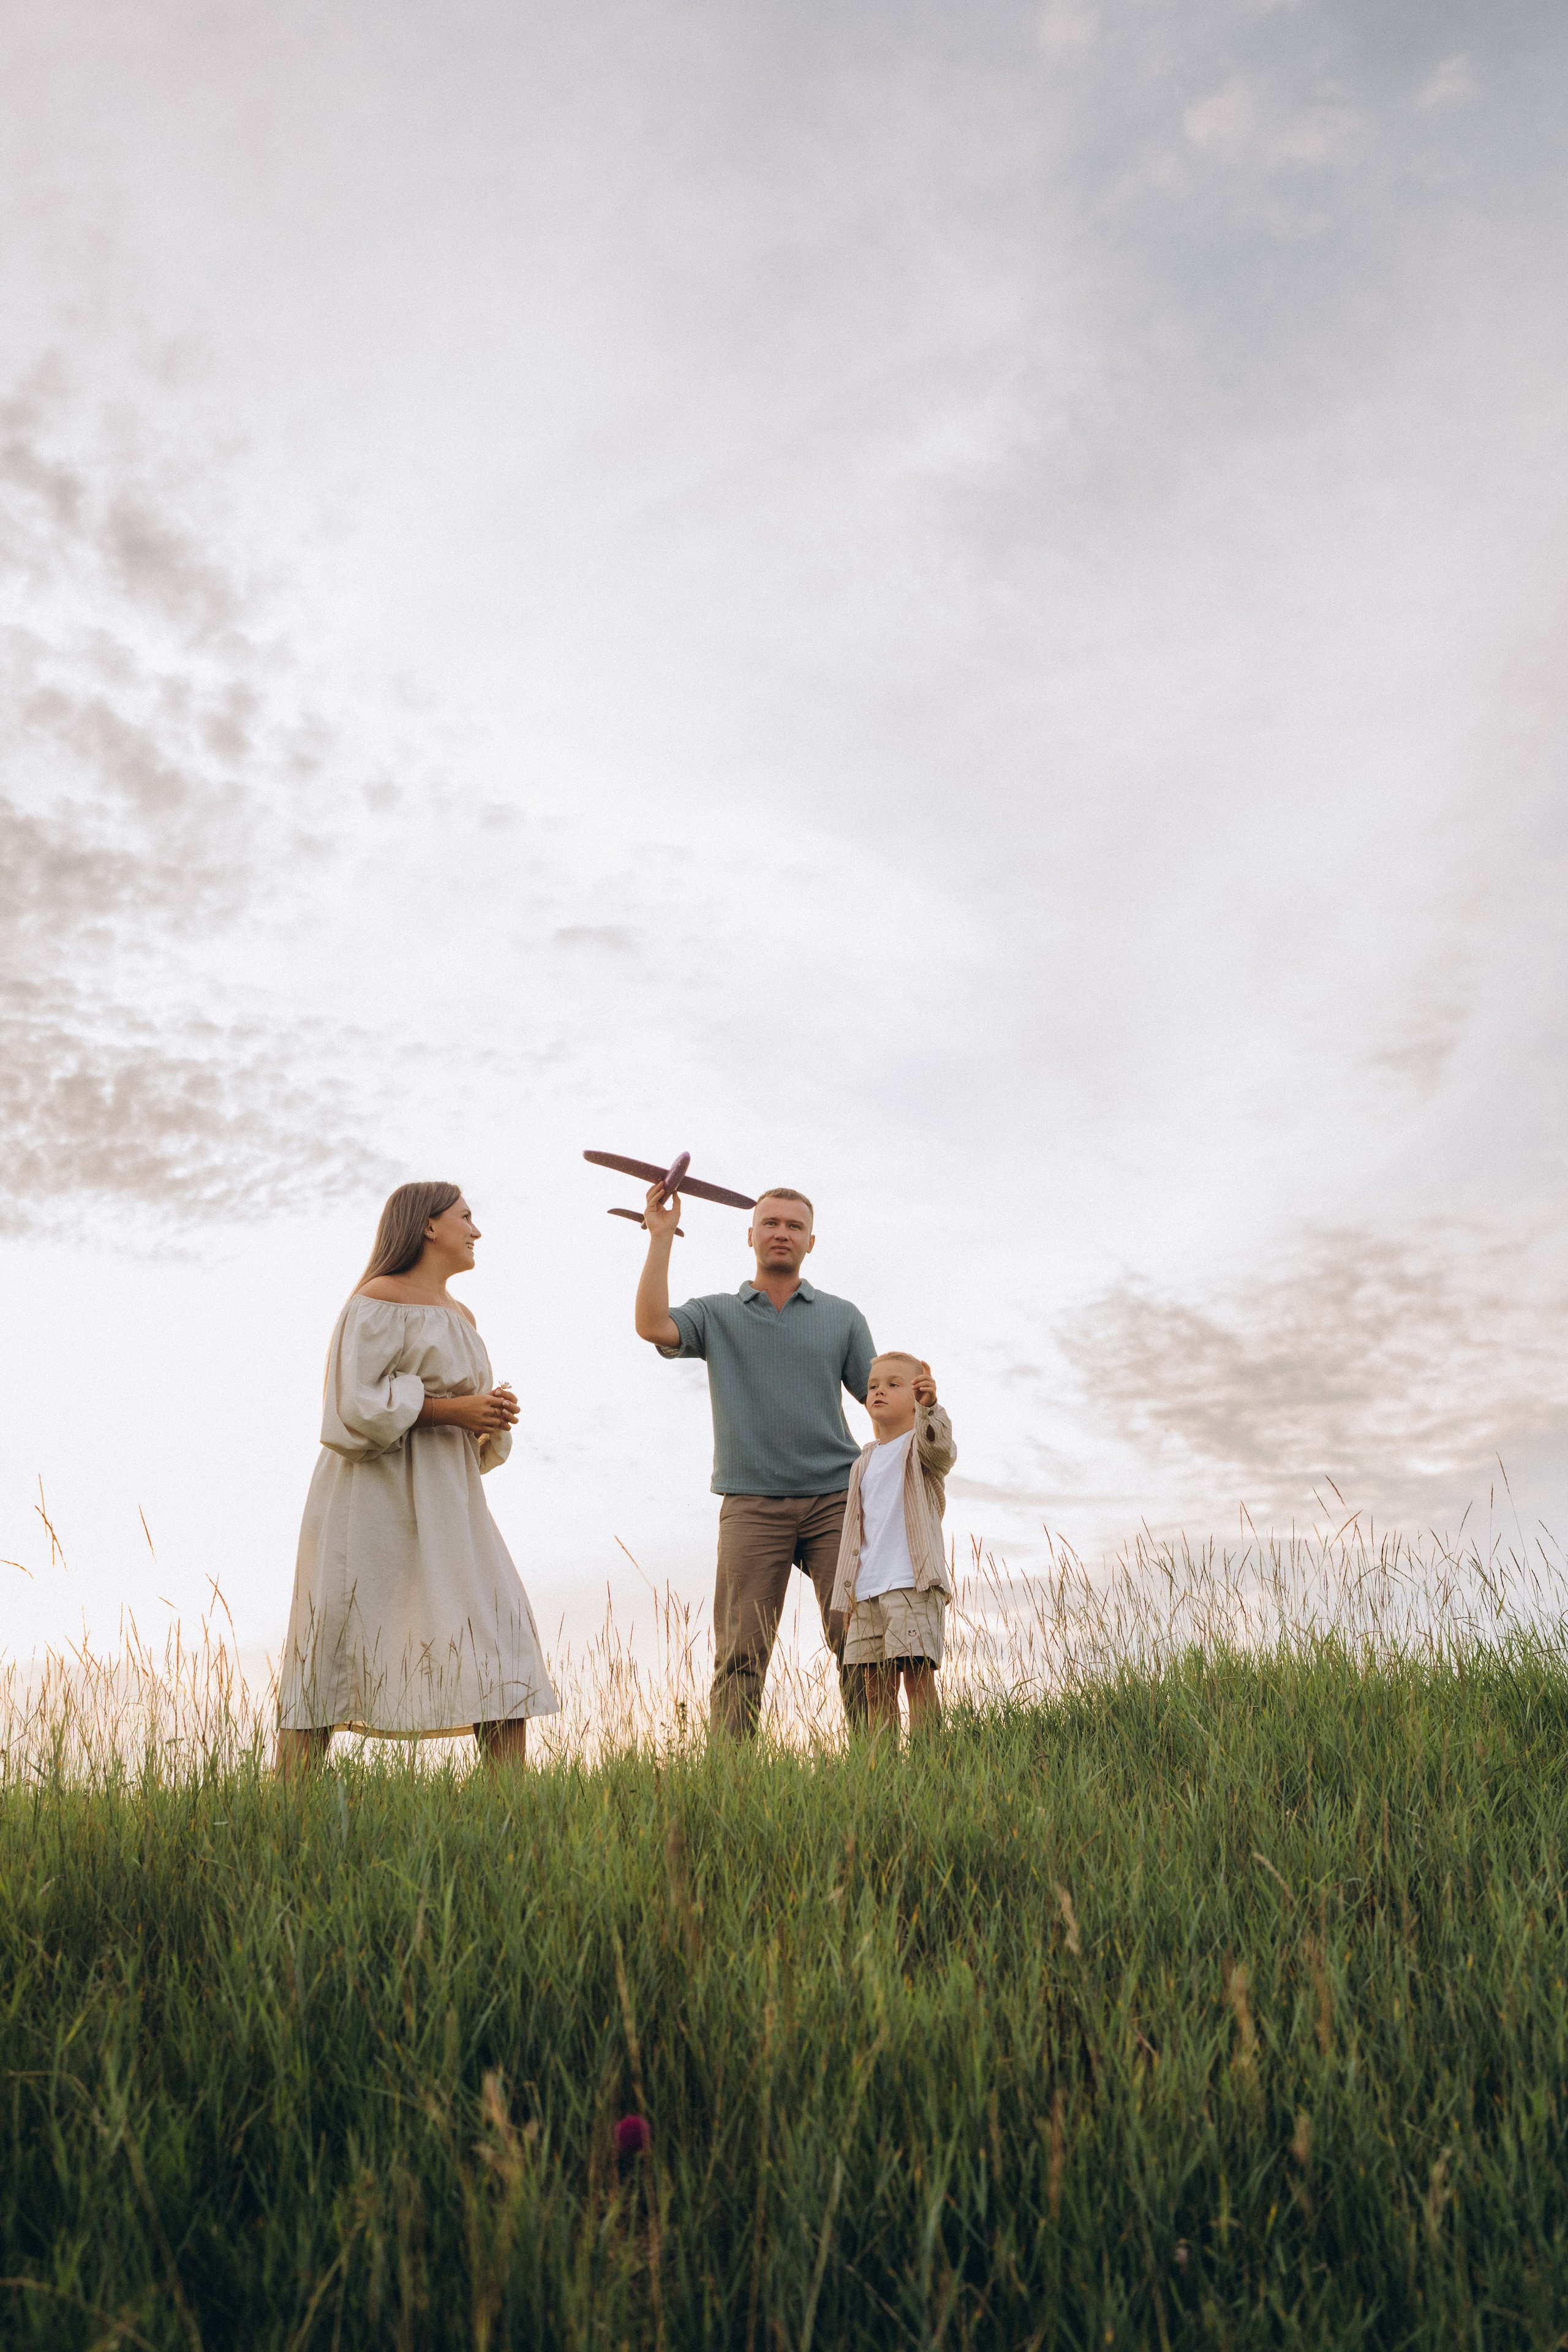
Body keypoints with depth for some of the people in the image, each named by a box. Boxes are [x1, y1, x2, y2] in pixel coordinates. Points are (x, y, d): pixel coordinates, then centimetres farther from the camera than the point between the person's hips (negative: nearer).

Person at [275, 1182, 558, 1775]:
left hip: (445, 1501, 7)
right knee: (336, 1638, -4)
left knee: (499, 1635, -4)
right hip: (375, 1490, -7)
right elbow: (358, 1403, -15)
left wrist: (495, 1416, 1)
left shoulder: (461, 1318, 20)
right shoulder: (379, 1300, -5)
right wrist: (451, 1409, -16)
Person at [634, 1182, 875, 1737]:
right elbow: (652, 1326, -7)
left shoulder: (842, 1317, 16)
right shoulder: (717, 1314, 13)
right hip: (752, 1504, -1)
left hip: (835, 1498, 1)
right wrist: (661, 1236, -5)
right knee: (741, 1652, -5)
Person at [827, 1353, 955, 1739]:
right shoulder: (864, 1463, 21)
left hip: (914, 1583, -6)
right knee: (877, 1685, 4)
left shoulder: (920, 1443, 3)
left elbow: (941, 1450, -24)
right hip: (867, 1589, 6)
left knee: (917, 1674, -12)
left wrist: (930, 1407, -44)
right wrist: (845, 1597, 19)